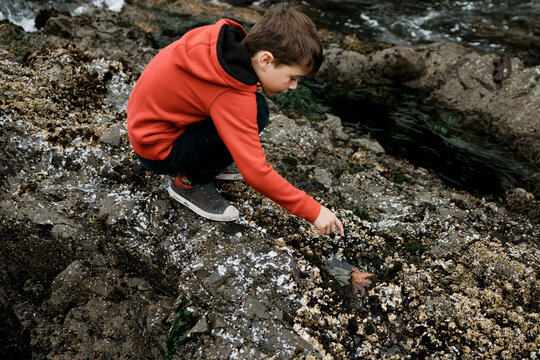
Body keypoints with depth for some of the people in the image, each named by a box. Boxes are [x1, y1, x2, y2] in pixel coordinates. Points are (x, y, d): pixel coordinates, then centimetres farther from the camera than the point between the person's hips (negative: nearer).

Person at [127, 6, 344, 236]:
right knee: (257, 113, -23)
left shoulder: (228, 36, -9)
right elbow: (256, 173, -31)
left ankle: (203, 160, 11)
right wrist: (313, 211, -23)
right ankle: (190, 182, -7)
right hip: (158, 151, -8)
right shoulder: (234, 97, -31)